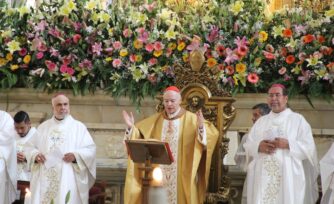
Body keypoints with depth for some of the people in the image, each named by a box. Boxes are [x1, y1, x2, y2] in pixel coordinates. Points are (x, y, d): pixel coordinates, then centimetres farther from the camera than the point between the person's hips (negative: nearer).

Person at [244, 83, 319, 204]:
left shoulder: (298, 120, 4)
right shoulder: (261, 121, 17)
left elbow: (309, 148, -3)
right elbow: (248, 146, 13)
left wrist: (288, 144, -16)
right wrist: (258, 146, -9)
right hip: (262, 177, 3)